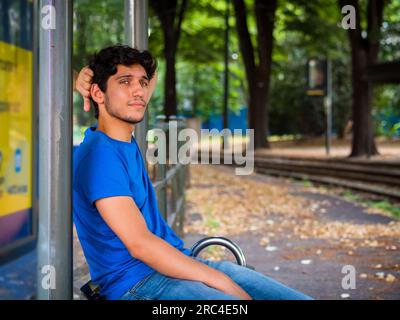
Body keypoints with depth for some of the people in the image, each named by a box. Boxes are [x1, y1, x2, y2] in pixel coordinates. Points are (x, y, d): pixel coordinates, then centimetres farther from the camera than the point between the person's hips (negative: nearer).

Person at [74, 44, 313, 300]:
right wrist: (225, 285, -19)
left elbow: (152, 77, 32)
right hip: (136, 282, -9)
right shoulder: (101, 153, -14)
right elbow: (139, 243, -21)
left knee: (300, 299, -6)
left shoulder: (125, 140, 13)